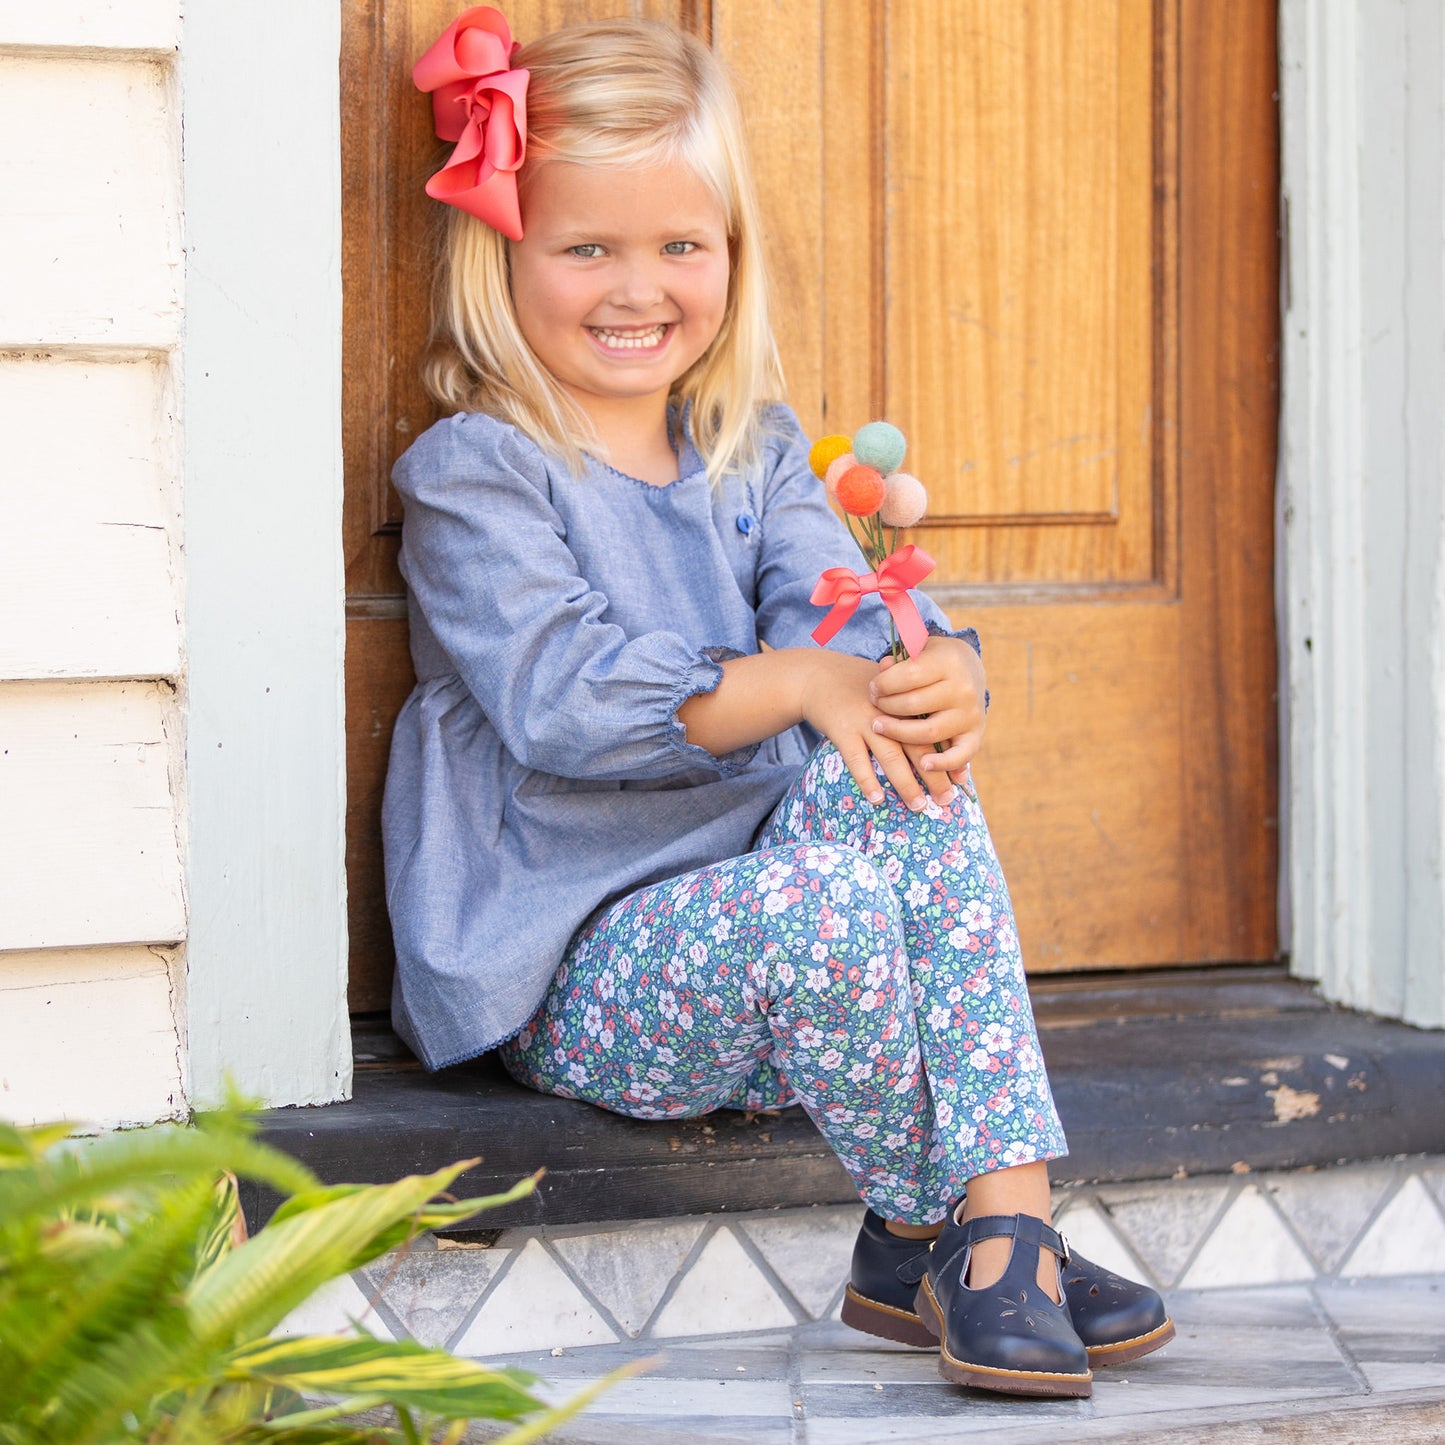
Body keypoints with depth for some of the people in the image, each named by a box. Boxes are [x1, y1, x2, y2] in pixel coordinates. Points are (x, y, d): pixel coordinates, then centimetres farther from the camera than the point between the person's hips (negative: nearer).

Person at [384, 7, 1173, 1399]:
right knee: (827, 903, -33)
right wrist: (804, 682, -31)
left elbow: (852, 614, -1)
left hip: (755, 909, 5)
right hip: (574, 965, -5)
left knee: (907, 787, -25)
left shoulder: (753, 452, 14)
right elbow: (558, 696, -21)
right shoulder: (473, 474, -6)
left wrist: (940, 680, -26)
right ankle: (926, 1229, -10)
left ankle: (1007, 1209, -27)